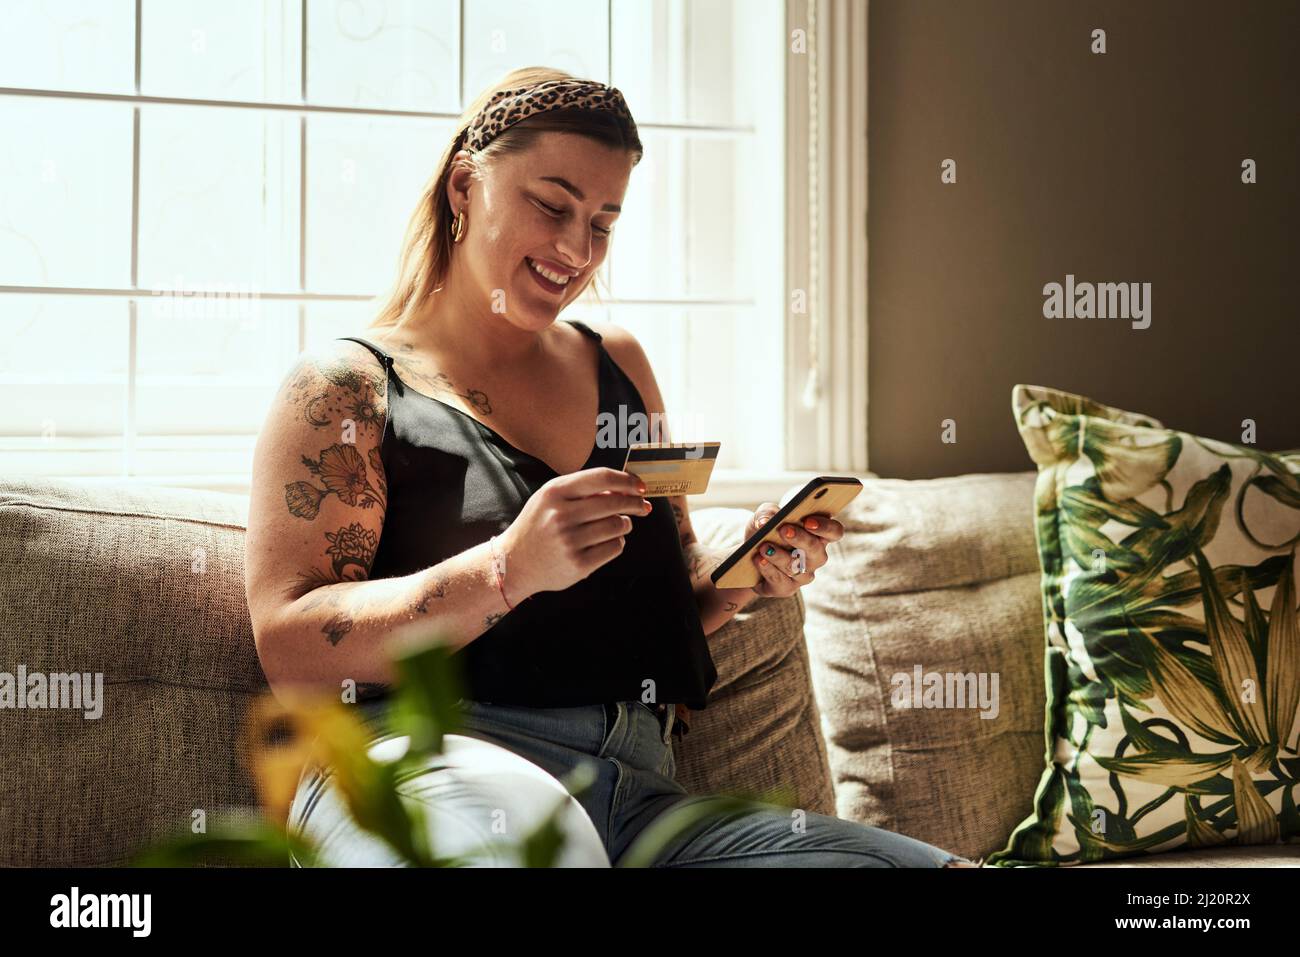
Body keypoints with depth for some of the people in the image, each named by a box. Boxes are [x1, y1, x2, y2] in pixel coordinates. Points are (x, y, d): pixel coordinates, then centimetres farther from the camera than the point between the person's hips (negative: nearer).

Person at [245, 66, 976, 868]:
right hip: (422, 770, -5)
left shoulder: (619, 364, 24)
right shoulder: (346, 384, 6)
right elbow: (289, 649, -7)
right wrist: (509, 569, -19)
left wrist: (748, 572, 6)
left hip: (639, 785, 5)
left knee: (931, 865, -21)